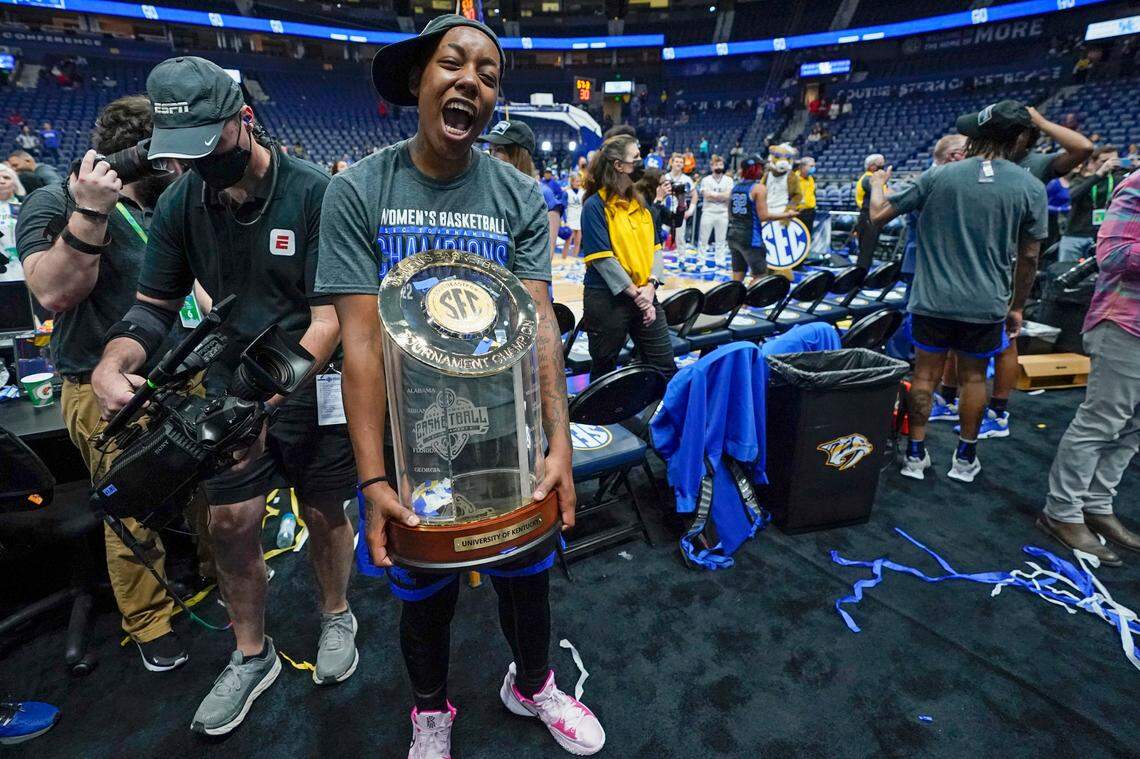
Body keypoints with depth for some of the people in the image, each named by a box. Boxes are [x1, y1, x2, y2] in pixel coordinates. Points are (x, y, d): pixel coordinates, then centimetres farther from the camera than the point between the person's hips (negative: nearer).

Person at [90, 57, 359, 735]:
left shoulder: (314, 193, -17)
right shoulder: (181, 202, -2)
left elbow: (330, 317, -21)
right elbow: (156, 303, 4)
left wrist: (263, 403, -31)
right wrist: (112, 364, -16)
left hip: (315, 384, -3)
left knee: (324, 514, 11)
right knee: (231, 522, 6)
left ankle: (336, 618, 40)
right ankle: (252, 655, 31)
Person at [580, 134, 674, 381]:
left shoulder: (640, 203, 12)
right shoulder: (595, 206, -8)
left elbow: (655, 247, 10)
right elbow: (602, 258, -15)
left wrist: (651, 285, -6)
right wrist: (634, 293, -15)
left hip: (646, 296, 6)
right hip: (607, 298, -6)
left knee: (666, 368, 6)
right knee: (604, 372, 8)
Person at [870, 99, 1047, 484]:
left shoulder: (939, 176, -6)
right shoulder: (1032, 188, -4)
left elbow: (878, 216, -2)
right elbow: (1028, 258, 1)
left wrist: (878, 185, 19)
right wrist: (1017, 306, 13)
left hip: (933, 298, 0)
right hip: (986, 304, 1)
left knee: (925, 373, 9)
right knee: (973, 376, 14)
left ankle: (915, 455, 16)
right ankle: (965, 459, 25)